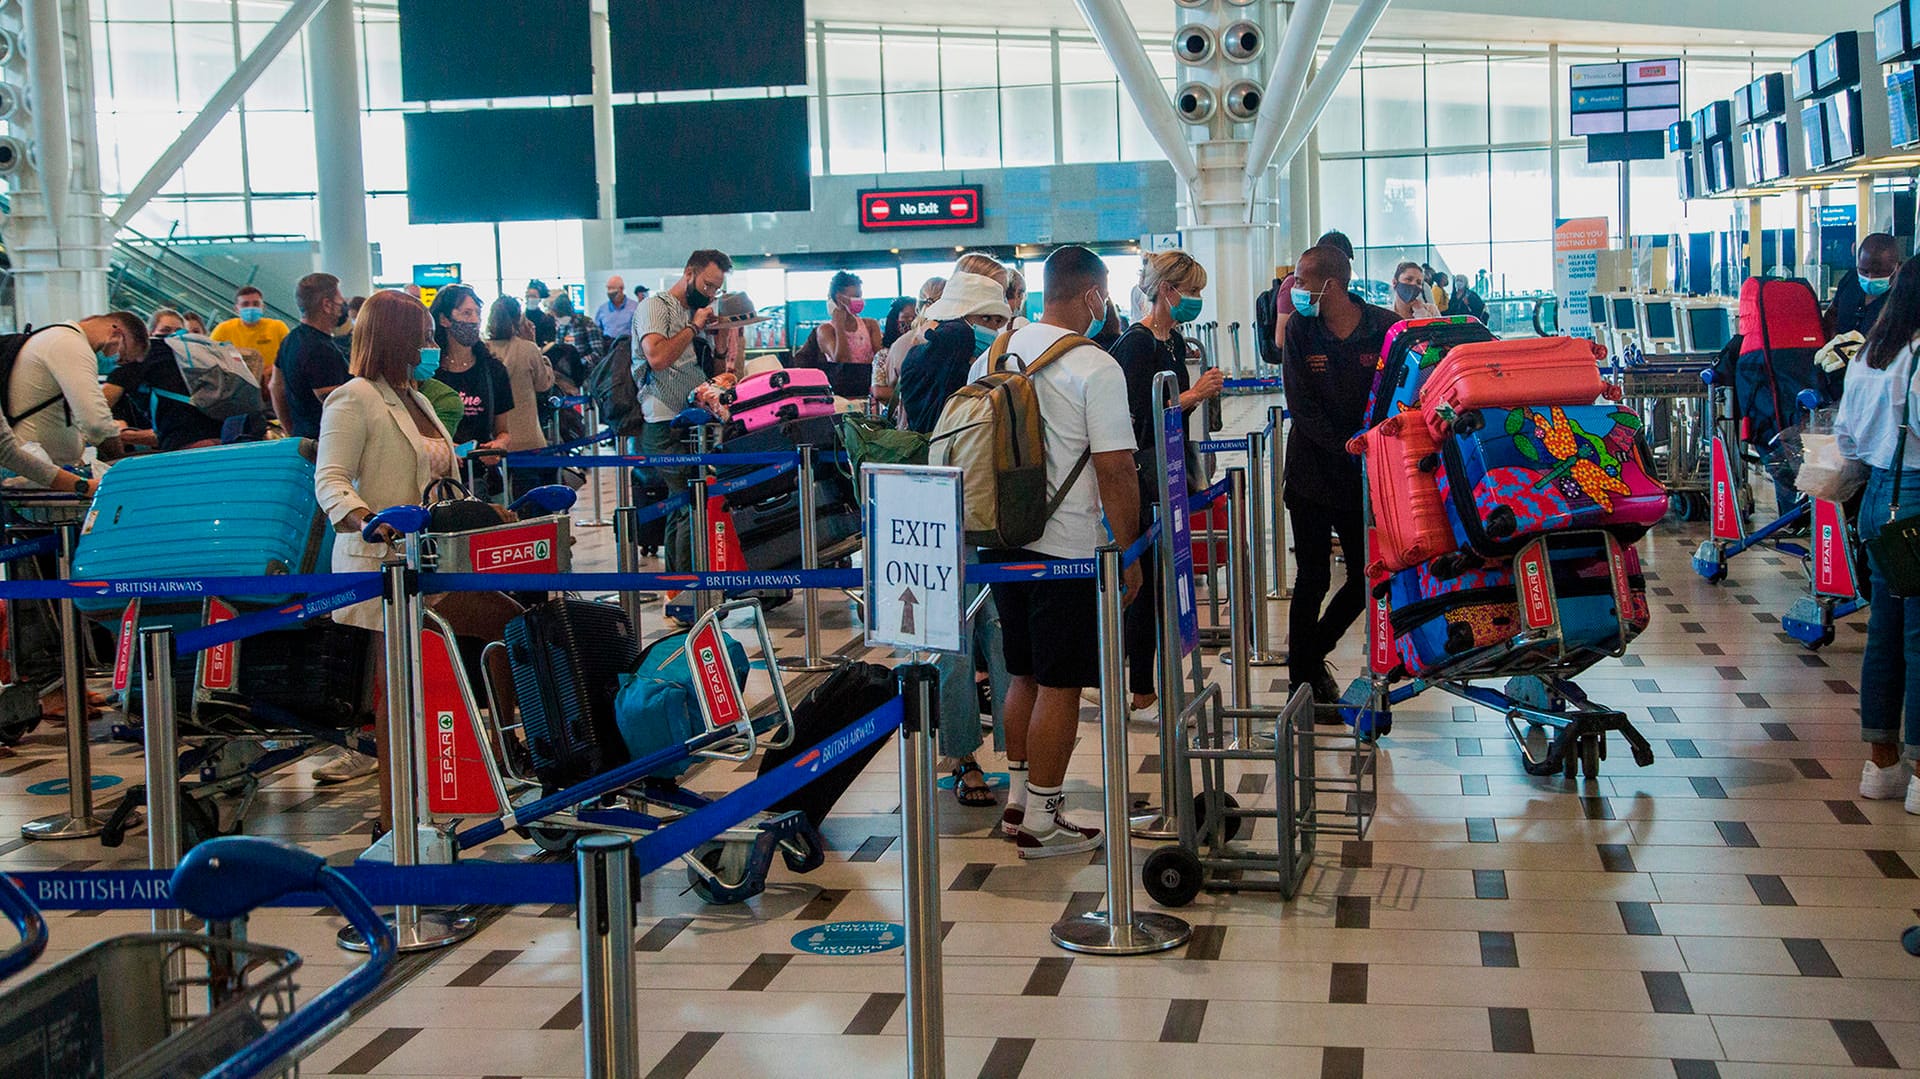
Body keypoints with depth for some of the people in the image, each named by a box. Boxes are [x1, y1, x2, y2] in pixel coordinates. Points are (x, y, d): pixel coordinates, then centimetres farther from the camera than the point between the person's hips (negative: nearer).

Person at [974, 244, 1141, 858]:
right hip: (1068, 547, -7)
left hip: (1003, 540, 7)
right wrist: (1128, 551, -7)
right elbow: (1115, 468, -16)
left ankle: (1018, 798, 28)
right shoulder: (1094, 368, -14)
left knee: (1025, 674, 19)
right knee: (1060, 684, 2)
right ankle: (1041, 822, 8)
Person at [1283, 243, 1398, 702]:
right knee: (1313, 579, 0)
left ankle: (1311, 655, 28)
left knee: (1367, 576, 6)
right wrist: (1348, 449, -17)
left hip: (1366, 476, 1)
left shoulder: (1385, 327, -5)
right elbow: (1301, 405, -8)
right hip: (1313, 470, -1)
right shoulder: (1300, 330, -4)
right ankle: (1301, 681, 11)